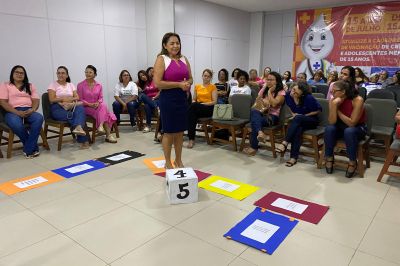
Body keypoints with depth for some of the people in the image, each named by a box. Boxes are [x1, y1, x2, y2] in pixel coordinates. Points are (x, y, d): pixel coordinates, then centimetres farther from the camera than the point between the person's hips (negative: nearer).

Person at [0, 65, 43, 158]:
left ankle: (28, 149, -30)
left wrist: (32, 109, -14)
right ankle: (33, 147, -18)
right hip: (13, 112, -2)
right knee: (16, 124, -39)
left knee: (39, 118, -34)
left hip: (28, 111, 2)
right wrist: (17, 112, -16)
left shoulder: (30, 86, 21)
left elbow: (36, 100, 10)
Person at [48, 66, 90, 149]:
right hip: (57, 108, -3)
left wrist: (70, 99, -12)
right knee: (73, 115, -32)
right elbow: (52, 99, -4)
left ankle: (78, 128, -53)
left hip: (71, 107, 3)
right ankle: (83, 140, -38)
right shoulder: (53, 85, 7)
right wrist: (63, 99, -13)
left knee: (80, 108, -34)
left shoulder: (71, 85, 18)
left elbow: (77, 97, 7)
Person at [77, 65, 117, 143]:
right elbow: (80, 99, -3)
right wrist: (89, 104, -19)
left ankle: (101, 126, -33)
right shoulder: (80, 85, 0)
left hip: (97, 106, 4)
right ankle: (108, 135, -35)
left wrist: (98, 103, -17)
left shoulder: (99, 85, 9)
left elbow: (101, 98, 6)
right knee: (103, 109, -30)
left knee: (103, 106, -31)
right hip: (86, 107, -4)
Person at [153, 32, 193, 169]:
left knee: (180, 131, 12)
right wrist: (179, 84, -18)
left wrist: (188, 84, -8)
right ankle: (168, 163, 18)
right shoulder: (161, 59, -7)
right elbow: (157, 83, -15)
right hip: (168, 99, -6)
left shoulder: (184, 59, 11)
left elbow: (190, 78, 16)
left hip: (182, 98, 6)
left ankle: (178, 160, 27)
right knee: (169, 132, 3)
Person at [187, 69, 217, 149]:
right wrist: (194, 103, -6)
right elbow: (194, 99, 19)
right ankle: (191, 139, -36)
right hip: (197, 108, 3)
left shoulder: (213, 87, 6)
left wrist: (203, 104, -15)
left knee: (193, 106, -35)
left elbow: (214, 101, -2)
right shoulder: (197, 86, 19)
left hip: (208, 108, -3)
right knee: (192, 113, -36)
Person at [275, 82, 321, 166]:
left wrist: (305, 115, -15)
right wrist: (293, 114, -5)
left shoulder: (308, 98, -24)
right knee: (297, 129, -34)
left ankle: (285, 143, -36)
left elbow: (318, 110, -9)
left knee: (298, 118, -37)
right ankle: (294, 157, -34)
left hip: (311, 120, -3)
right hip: (298, 121, 3)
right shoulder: (288, 95, -9)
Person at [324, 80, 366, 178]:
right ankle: (329, 158, -8)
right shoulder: (333, 100, -13)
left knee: (349, 131, -36)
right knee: (329, 129, -27)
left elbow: (352, 123, -27)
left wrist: (338, 110, -21)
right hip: (341, 127, 4)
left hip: (358, 128, -4)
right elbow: (332, 122, -20)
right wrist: (334, 105, -31)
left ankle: (353, 162, -16)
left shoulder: (357, 100, -25)